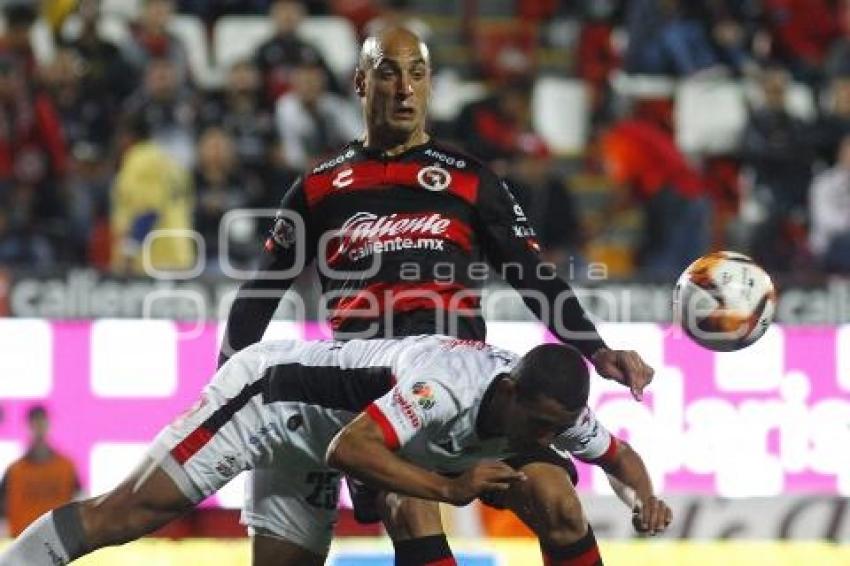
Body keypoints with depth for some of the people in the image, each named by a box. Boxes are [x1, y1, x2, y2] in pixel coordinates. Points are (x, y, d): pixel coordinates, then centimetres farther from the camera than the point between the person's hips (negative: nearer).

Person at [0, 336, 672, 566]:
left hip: (314, 427, 8)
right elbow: (352, 448, -40)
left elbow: (617, 453, 5)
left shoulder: (553, 404, -12)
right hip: (273, 386, -8)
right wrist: (450, 488, -37)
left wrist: (644, 494, -16)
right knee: (131, 512, -12)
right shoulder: (450, 382, -37)